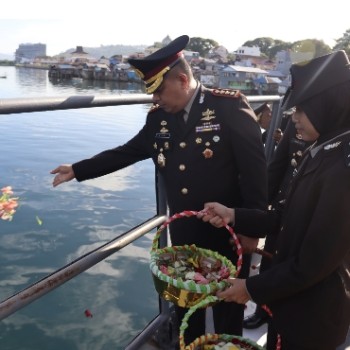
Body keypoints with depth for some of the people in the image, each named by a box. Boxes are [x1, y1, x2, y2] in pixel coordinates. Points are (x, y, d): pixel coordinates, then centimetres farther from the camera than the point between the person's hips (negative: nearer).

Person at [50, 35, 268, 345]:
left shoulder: (231, 106, -14)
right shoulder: (158, 116, 1)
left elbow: (255, 169, -15)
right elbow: (127, 152, 11)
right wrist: (77, 169, 13)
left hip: (229, 235, -4)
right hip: (184, 235, 5)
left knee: (228, 313, 16)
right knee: (185, 308, 22)